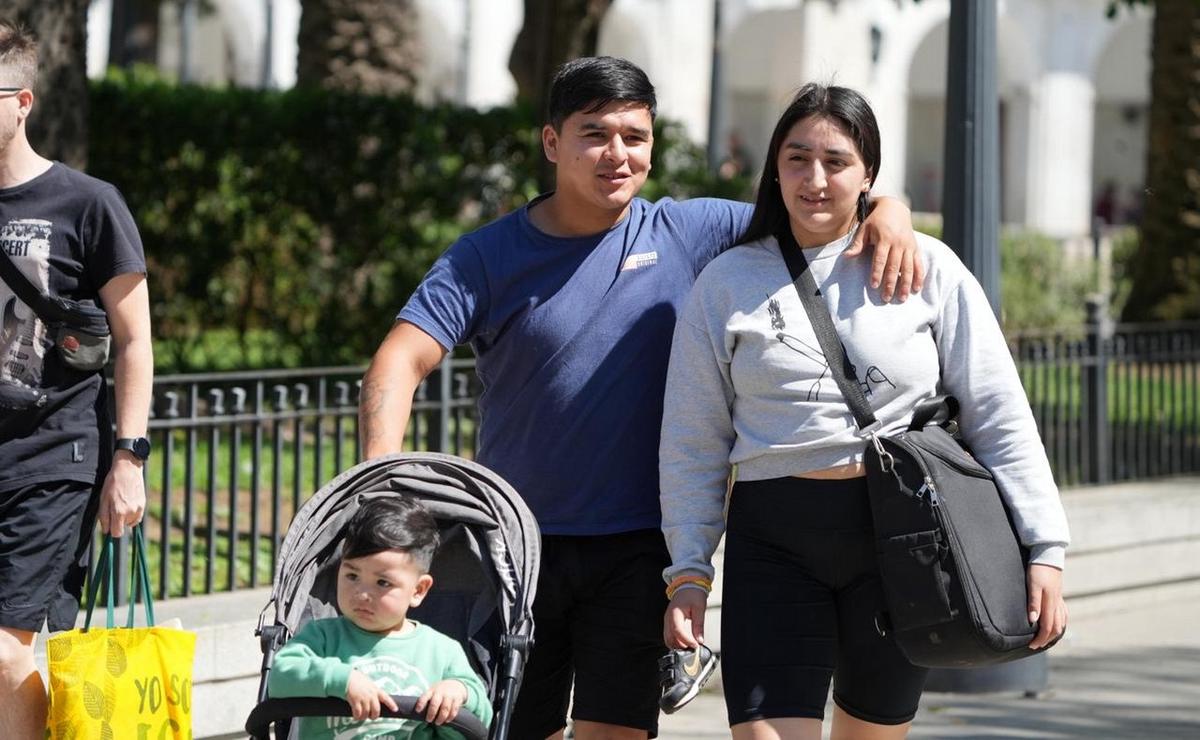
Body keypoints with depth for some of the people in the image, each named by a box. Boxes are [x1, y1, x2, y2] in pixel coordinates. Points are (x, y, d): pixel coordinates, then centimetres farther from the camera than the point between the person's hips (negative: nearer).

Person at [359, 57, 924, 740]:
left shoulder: (688, 235, 2)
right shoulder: (486, 259, -2)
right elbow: (402, 359, -12)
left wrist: (887, 214, -17)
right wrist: (382, 478, -30)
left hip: (638, 549, 0)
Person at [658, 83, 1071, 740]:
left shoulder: (928, 269, 4)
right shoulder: (726, 284, 7)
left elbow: (999, 416, 3)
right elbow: (693, 444, 10)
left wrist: (1043, 550, -3)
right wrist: (688, 573, 2)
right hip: (775, 543, 0)